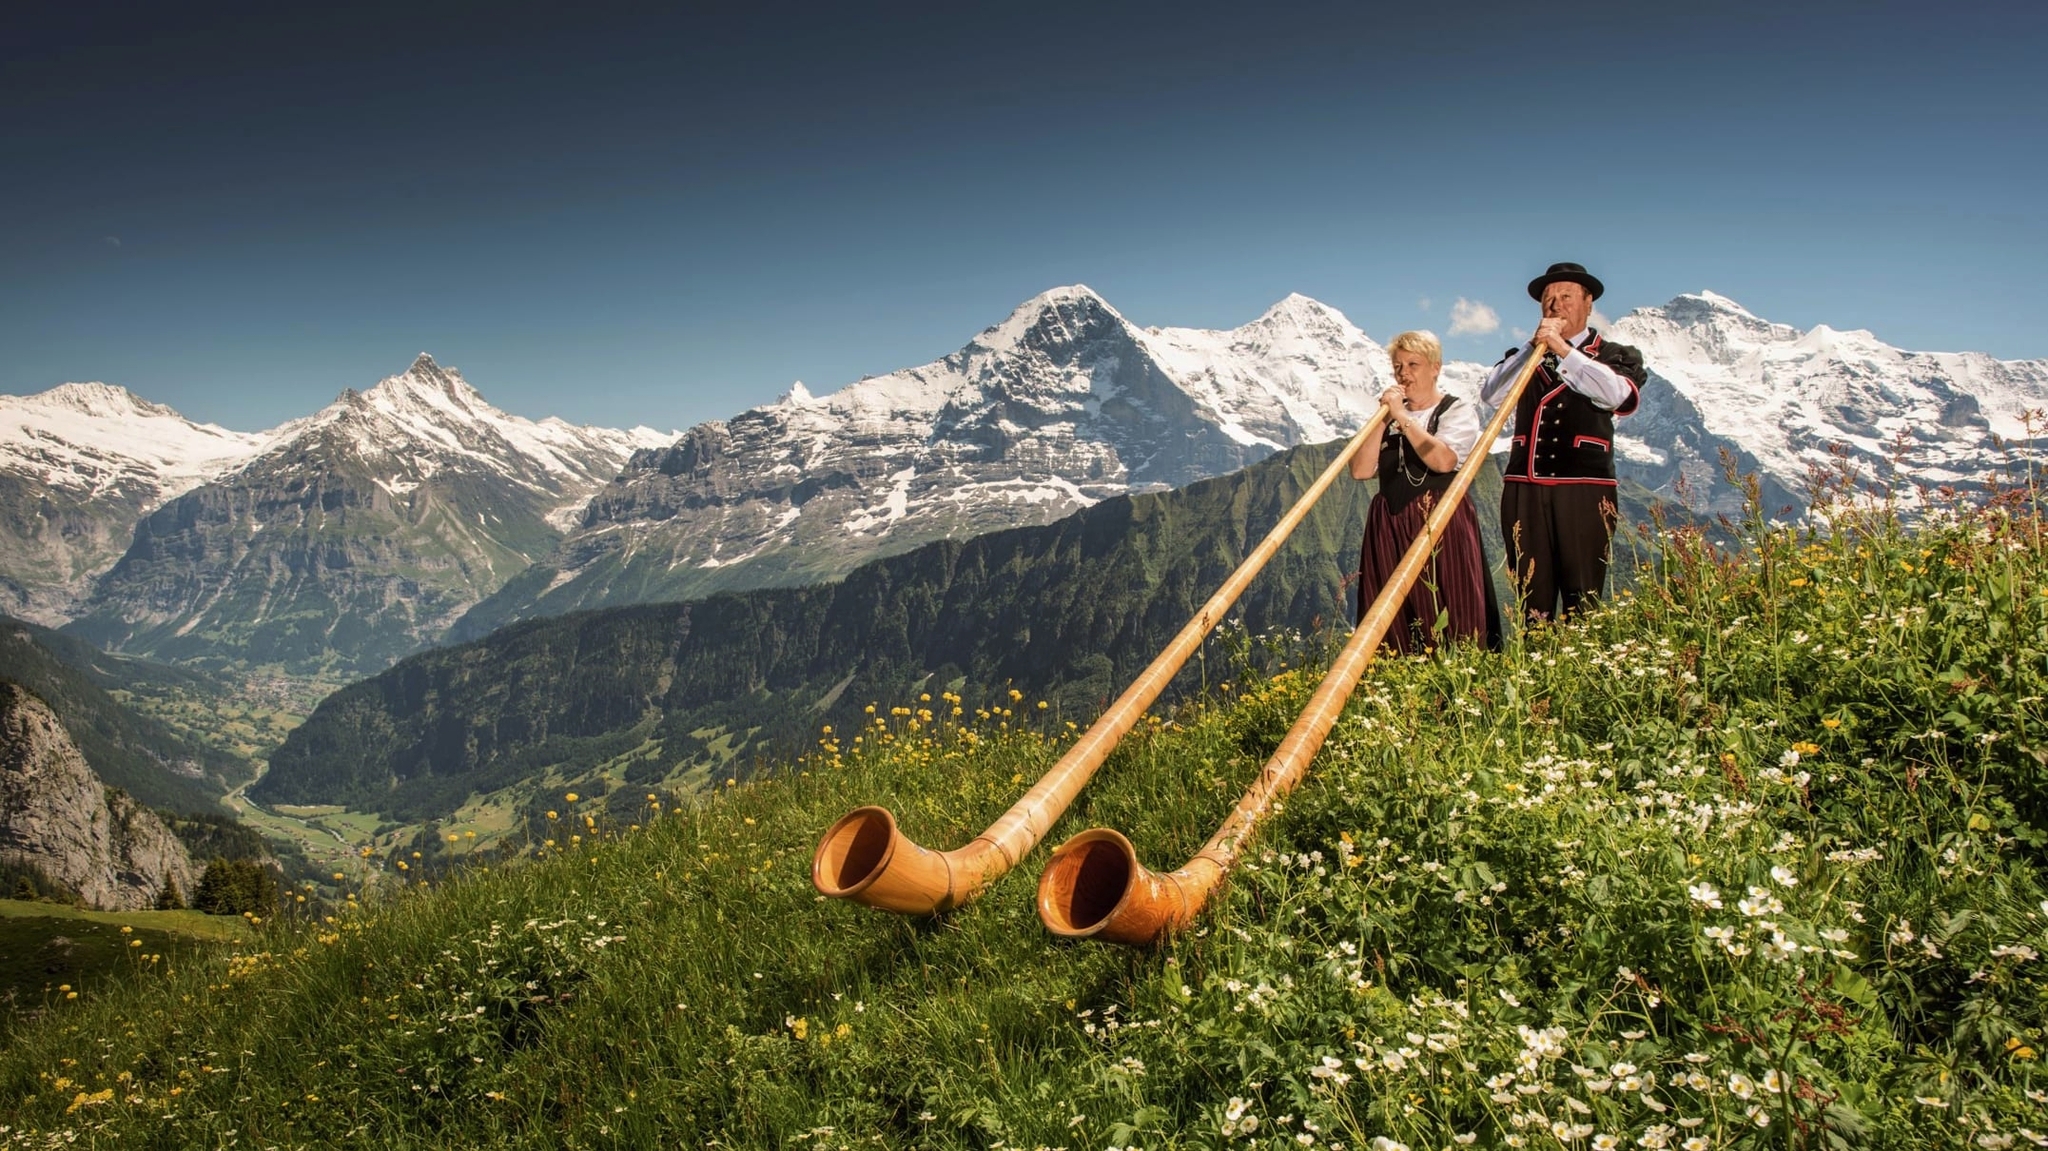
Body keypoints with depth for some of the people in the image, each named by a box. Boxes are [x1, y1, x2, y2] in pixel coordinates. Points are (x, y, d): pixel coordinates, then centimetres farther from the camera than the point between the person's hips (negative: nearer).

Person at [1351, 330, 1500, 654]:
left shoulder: (1458, 411, 5)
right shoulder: (1386, 417, 18)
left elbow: (1442, 459, -15)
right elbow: (1360, 470, 3)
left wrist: (1402, 417, -11)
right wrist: (1383, 419, -3)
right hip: (1389, 528, 4)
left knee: (1448, 620, -8)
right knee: (1391, 621, -1)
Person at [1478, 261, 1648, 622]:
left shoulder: (1616, 355, 13)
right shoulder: (1523, 357, 21)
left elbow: (1617, 394, -10)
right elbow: (1490, 393, 2)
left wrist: (1562, 349, -14)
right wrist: (1534, 347, -6)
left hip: (1585, 490, -2)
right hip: (1524, 490, 2)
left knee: (1582, 598, -5)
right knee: (1531, 596, -1)